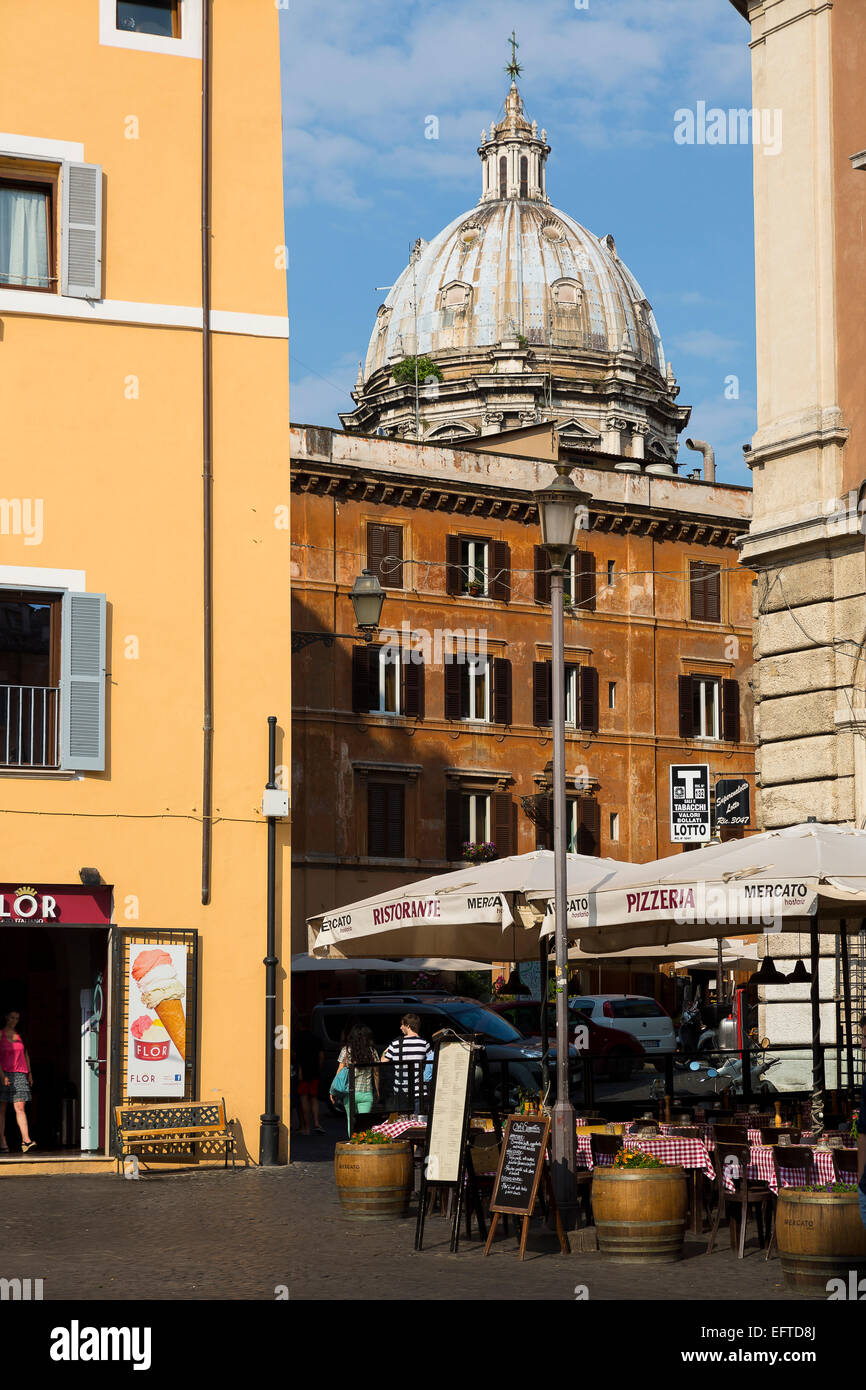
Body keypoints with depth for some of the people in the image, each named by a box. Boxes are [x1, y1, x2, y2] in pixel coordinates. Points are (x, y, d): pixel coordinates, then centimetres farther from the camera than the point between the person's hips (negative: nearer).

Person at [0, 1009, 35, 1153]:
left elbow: (25, 1054, 23)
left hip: (19, 1075, 3)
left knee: (20, 1107, -8)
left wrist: (29, 1073, 18)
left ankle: (26, 1140, -20)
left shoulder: (19, 1035, 15)